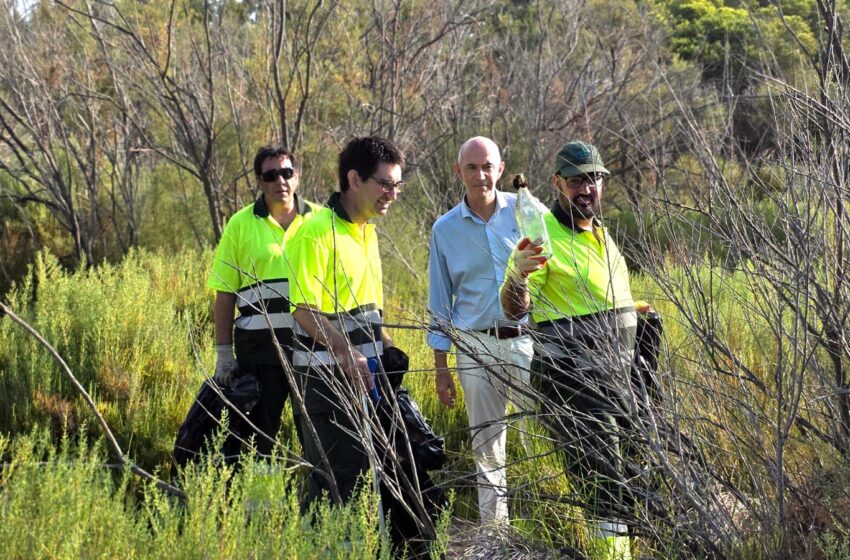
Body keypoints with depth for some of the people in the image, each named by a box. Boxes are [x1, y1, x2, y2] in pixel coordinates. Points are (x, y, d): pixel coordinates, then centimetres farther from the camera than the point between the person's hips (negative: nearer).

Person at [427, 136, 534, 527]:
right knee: (487, 444, 5)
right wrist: (440, 367, 8)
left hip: (526, 339, -1)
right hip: (475, 347, 1)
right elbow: (439, 303, 11)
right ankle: (493, 528, 12)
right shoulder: (445, 229, 6)